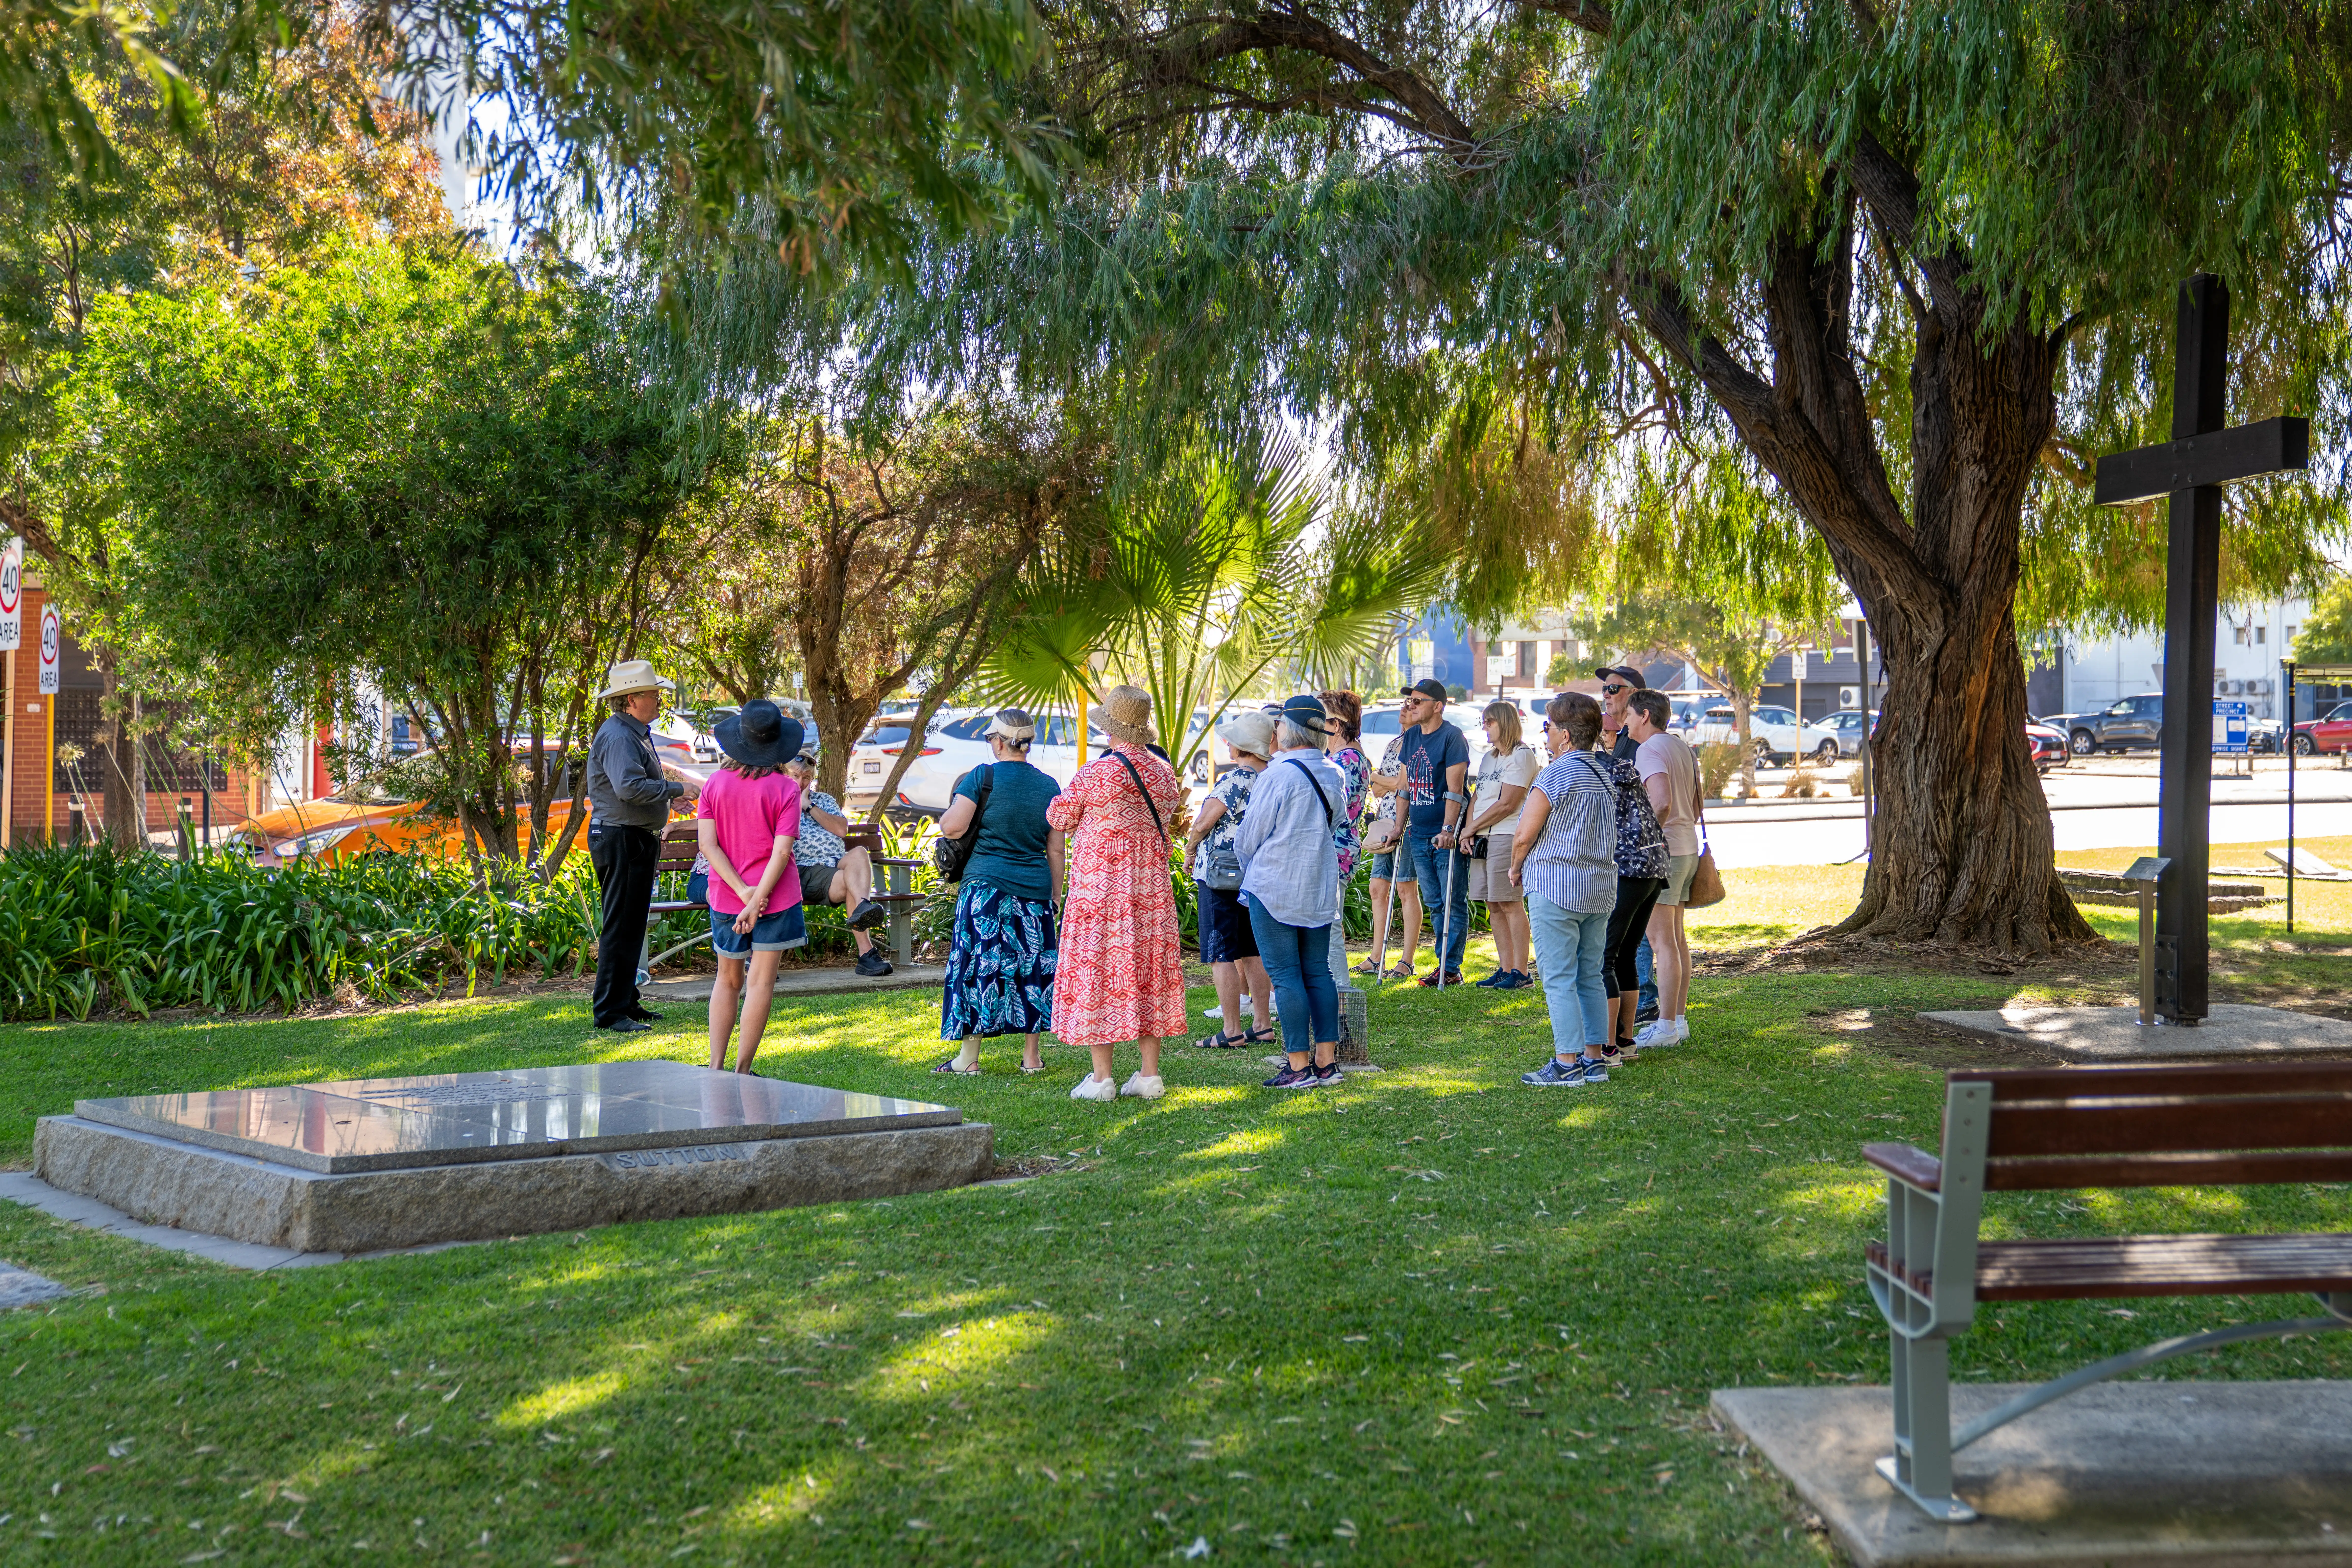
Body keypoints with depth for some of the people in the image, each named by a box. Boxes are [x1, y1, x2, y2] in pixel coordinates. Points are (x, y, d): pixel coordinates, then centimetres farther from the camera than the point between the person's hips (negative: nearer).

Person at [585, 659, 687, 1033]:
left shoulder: (637, 734, 17)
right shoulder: (618, 737, -17)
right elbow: (631, 787, -32)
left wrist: (655, 833, 18)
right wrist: (675, 789, -21)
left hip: (637, 840, 11)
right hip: (620, 841, -11)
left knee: (632, 925, 15)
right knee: (621, 928, -8)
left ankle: (626, 1003, 23)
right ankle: (610, 1012, -5)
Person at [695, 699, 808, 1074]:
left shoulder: (715, 784, -1)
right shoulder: (785, 789, -9)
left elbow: (707, 844, -8)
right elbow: (782, 852, -16)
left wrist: (742, 891, -10)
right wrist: (758, 901, -16)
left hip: (726, 898, 3)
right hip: (775, 896, -3)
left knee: (728, 979, 17)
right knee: (761, 982, 2)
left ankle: (716, 1067, 13)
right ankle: (742, 1072, 3)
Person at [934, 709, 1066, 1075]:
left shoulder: (983, 777, -6)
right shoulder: (1049, 785, 8)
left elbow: (952, 828, -12)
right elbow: (1056, 850, 9)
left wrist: (947, 813, 9)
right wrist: (1056, 895, 15)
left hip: (986, 885, -4)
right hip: (1035, 890, 4)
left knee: (977, 965, 1)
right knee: (1032, 965, 10)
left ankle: (969, 1057, 2)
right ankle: (1031, 1056, 14)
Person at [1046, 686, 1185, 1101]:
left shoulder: (1094, 774, -14)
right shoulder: (1165, 774, 3)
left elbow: (1058, 818, -1)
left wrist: (1071, 798, 19)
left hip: (1099, 888, -5)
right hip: (1151, 889, 5)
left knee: (1097, 972, 1)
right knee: (1148, 971, 10)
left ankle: (1102, 1077, 1)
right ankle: (1150, 1074, 11)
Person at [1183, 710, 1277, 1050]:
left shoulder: (1235, 781, -18)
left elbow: (1203, 823, -16)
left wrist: (1190, 853, 2)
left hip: (1221, 876, -8)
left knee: (1221, 957, -3)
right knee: (1249, 954, 16)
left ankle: (1232, 1033, -1)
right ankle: (1262, 1026, 18)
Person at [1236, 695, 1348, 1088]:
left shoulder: (1277, 775, -16)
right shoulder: (1335, 775, 4)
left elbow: (1249, 838, -9)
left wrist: (1249, 870, 11)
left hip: (1275, 889, -7)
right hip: (1321, 889, 7)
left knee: (1285, 976, -1)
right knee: (1318, 972, 12)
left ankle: (1299, 1067, -1)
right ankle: (1327, 1062, 14)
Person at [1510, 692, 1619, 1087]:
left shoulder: (1556, 774, -14)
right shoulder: (1604, 775, 12)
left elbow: (1524, 836, -14)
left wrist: (1516, 869, 7)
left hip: (1557, 887, -8)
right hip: (1600, 890, 8)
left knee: (1559, 980, -3)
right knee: (1590, 977, 13)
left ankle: (1567, 1064, -3)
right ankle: (1596, 1058, 15)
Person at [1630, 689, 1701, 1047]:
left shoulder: (1650, 751, -14)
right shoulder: (1684, 747, 15)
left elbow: (1662, 803, -27)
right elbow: (1695, 807, 20)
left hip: (1662, 852, -10)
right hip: (1688, 848, 10)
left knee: (1662, 942, -7)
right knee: (1677, 939, 14)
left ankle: (1666, 1027, -6)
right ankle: (1679, 1020, 19)